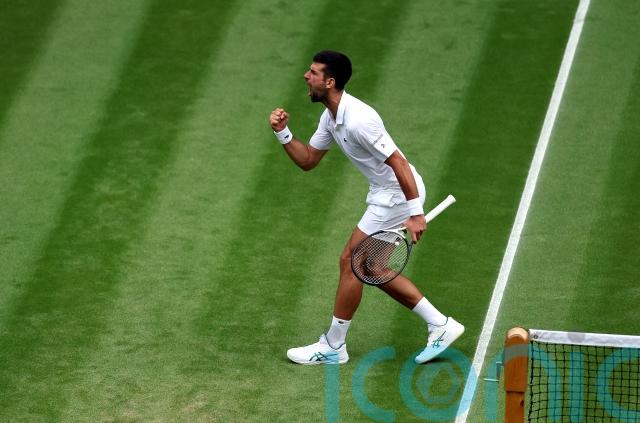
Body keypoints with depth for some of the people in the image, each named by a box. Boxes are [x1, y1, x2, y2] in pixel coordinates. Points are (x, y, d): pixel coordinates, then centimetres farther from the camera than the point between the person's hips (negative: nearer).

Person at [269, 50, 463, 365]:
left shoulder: (358, 119, -26)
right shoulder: (331, 117, 6)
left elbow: (399, 163, -27)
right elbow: (307, 160, 14)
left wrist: (415, 213, -29)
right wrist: (283, 133, -2)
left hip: (398, 195, -10)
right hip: (385, 195, 10)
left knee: (351, 262, -3)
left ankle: (332, 347, 9)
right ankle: (441, 326, 20)